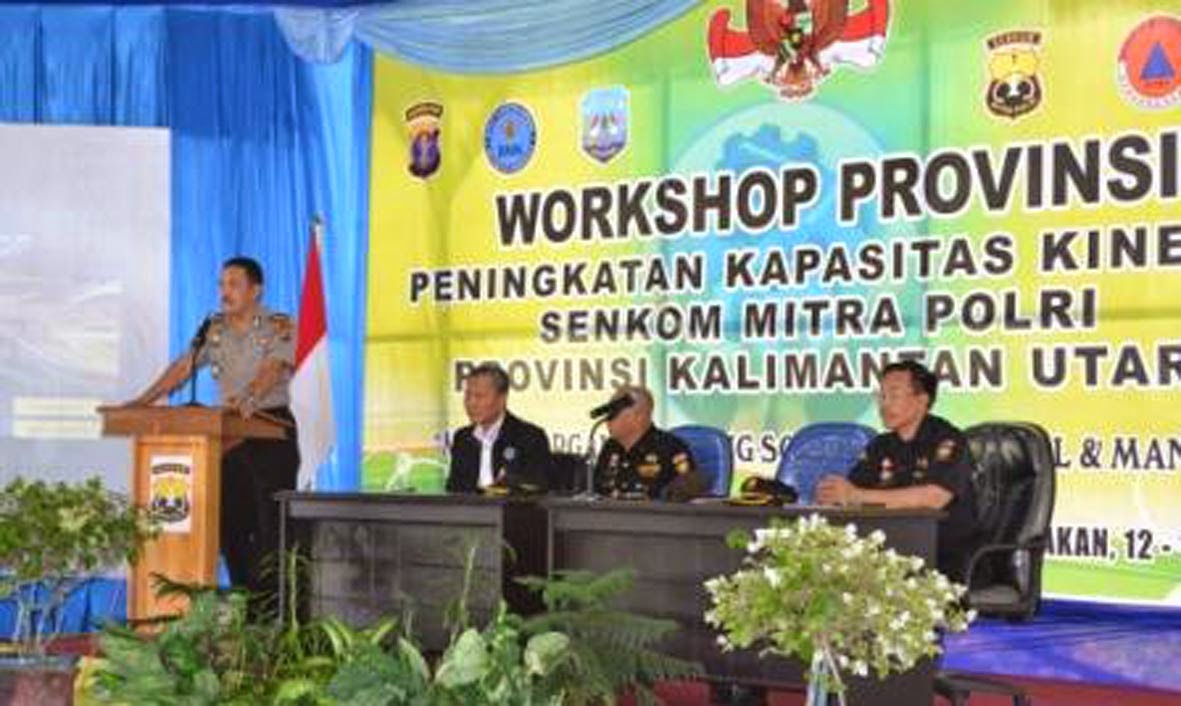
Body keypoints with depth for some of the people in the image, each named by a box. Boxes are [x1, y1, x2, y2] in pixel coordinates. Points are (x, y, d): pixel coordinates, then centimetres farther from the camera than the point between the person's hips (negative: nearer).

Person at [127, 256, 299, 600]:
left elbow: (273, 368, -22)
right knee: (230, 521, 6)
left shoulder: (280, 326, -6)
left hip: (272, 430, -6)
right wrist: (144, 401, -3)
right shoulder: (215, 328, 12)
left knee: (272, 521, -8)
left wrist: (249, 399, -40)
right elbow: (184, 366, 8)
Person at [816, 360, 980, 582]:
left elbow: (934, 497, -23)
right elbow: (846, 493, 6)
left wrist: (859, 495, -24)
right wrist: (830, 493, -21)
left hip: (946, 558, -5)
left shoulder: (948, 441, -7)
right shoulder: (880, 447, 13)